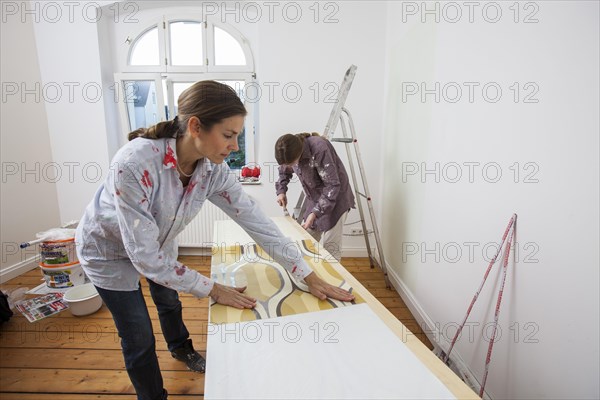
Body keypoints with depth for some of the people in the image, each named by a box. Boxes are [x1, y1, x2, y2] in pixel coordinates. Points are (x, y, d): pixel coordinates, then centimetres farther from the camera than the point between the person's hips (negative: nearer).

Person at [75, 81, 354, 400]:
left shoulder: (213, 169, -24)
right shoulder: (135, 163, -41)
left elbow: (255, 220, -22)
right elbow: (144, 255, -35)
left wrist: (310, 277, -22)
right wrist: (213, 290, -27)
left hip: (158, 243, 5)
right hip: (110, 250, -5)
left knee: (169, 301, 28)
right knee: (140, 341, 5)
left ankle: (180, 348, 61)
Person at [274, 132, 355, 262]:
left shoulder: (319, 148, -30)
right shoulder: (291, 152, -8)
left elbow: (333, 185, -28)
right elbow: (284, 172, 13)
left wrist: (315, 212, -31)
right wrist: (281, 191, -4)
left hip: (335, 199, -7)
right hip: (315, 200, 7)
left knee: (329, 249, -6)